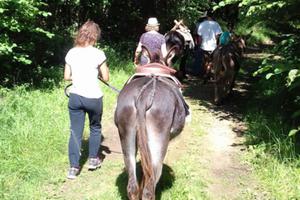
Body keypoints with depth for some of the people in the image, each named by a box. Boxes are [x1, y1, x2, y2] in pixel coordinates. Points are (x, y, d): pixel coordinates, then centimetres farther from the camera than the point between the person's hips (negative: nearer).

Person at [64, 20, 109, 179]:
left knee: (75, 132, 8)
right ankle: (93, 159, 31)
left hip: (75, 96, 3)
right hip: (93, 98, -3)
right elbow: (106, 78, -4)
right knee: (95, 128, 21)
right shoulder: (98, 54, -10)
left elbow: (67, 77, 7)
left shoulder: (71, 53, 1)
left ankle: (73, 167, 8)